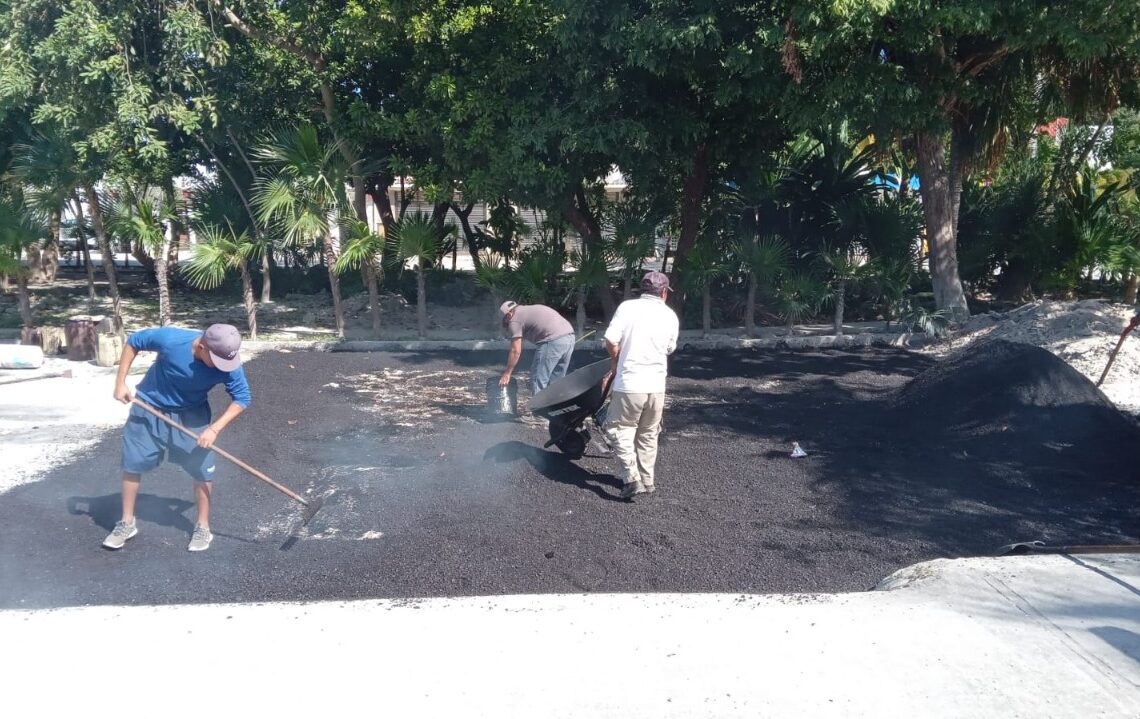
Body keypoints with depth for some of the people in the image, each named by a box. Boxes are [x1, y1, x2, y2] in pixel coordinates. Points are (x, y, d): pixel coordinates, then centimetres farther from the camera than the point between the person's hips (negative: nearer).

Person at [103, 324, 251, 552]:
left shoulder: (227, 364, -29)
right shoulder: (170, 339, -34)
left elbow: (242, 398, -17)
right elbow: (134, 342, -14)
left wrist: (215, 428, -27)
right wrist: (120, 383, -14)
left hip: (191, 414, 0)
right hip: (149, 407, 0)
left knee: (202, 468, -3)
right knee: (132, 463, 7)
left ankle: (203, 527, 15)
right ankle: (127, 522, 26)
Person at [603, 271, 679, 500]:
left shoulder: (627, 307, -6)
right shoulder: (670, 316, 5)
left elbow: (610, 340, -11)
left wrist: (615, 361, 8)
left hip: (629, 383, -4)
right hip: (656, 384, 4)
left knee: (619, 429, 8)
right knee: (648, 434, 18)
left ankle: (632, 478, -3)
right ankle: (647, 480, 25)